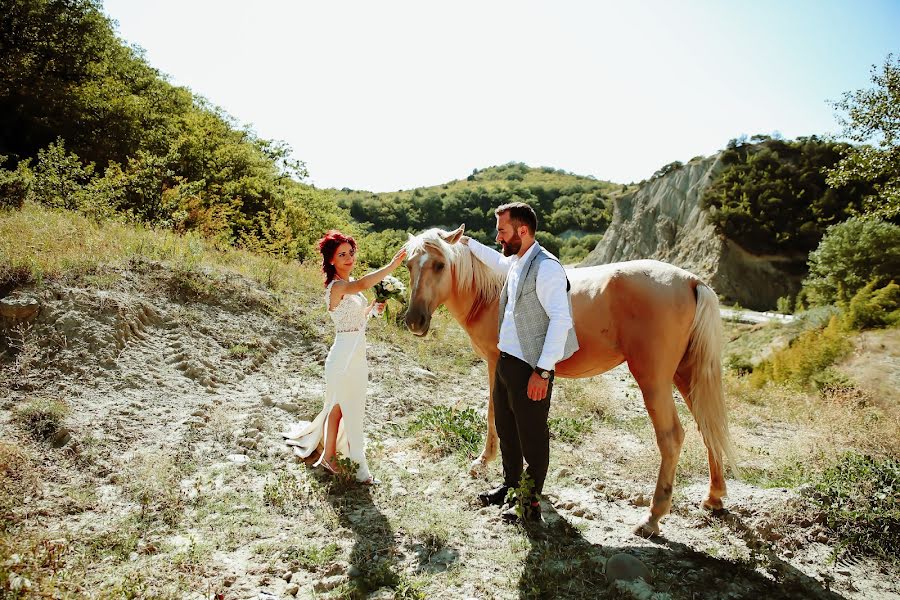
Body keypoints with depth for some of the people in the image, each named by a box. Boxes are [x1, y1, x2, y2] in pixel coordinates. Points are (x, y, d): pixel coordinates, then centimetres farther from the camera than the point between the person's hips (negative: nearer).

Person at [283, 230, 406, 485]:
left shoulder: (350, 284, 11)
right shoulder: (336, 286, -19)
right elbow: (362, 285, -42)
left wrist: (373, 307, 3)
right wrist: (392, 265, -51)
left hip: (357, 355, 9)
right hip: (344, 356, -9)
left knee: (339, 408, 18)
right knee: (352, 411, 0)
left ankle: (329, 456, 32)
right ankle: (361, 467, 11)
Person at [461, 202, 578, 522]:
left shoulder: (546, 268, -20)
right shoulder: (516, 262, 9)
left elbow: (561, 319, -24)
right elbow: (498, 261, 35)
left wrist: (542, 372, -26)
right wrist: (469, 243, 39)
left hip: (530, 368, -10)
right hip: (505, 360, 10)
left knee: (532, 436, 4)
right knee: (506, 428, 22)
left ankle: (532, 502, 20)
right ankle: (511, 485, 40)